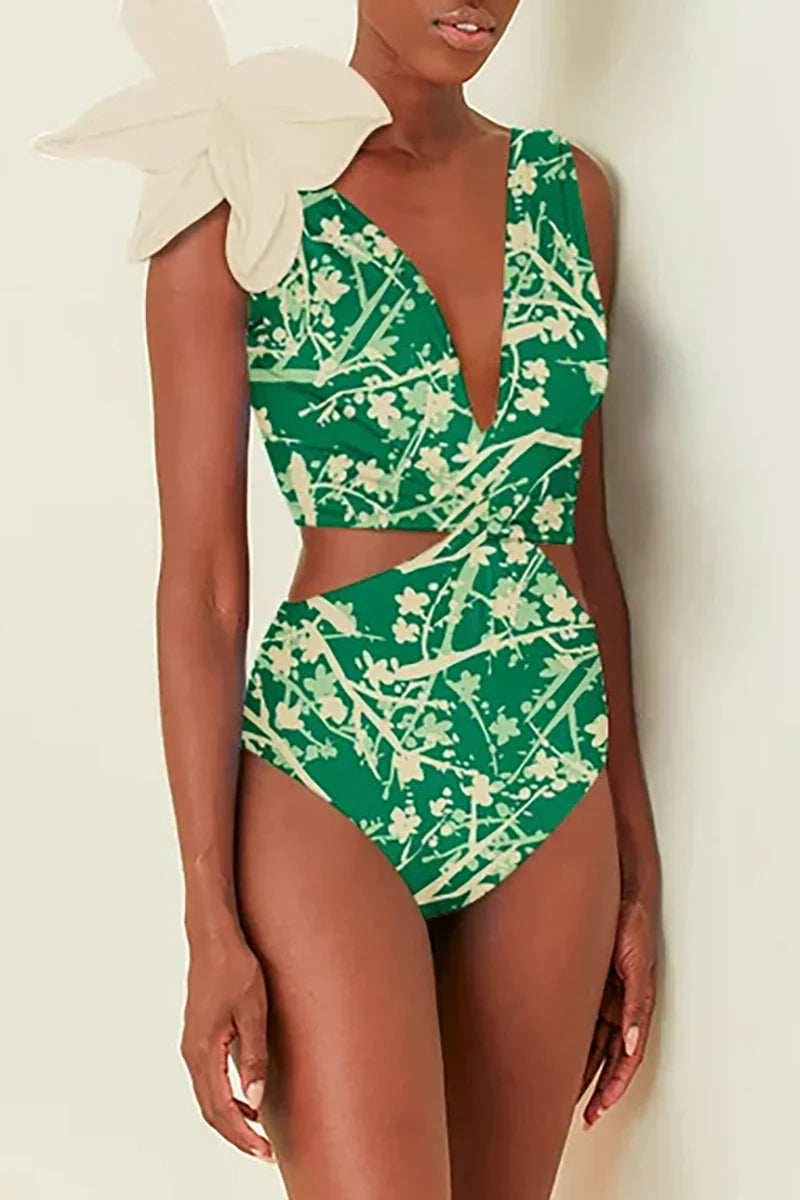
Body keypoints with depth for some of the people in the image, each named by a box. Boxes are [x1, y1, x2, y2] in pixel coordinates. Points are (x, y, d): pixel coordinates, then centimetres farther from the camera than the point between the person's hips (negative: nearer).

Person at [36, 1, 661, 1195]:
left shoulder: (571, 191, 8)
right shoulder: (243, 200, -5)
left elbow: (587, 541, 11)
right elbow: (201, 582, -6)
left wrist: (638, 863, 12)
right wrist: (213, 925, -9)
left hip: (554, 785, 5)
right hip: (331, 787, -4)